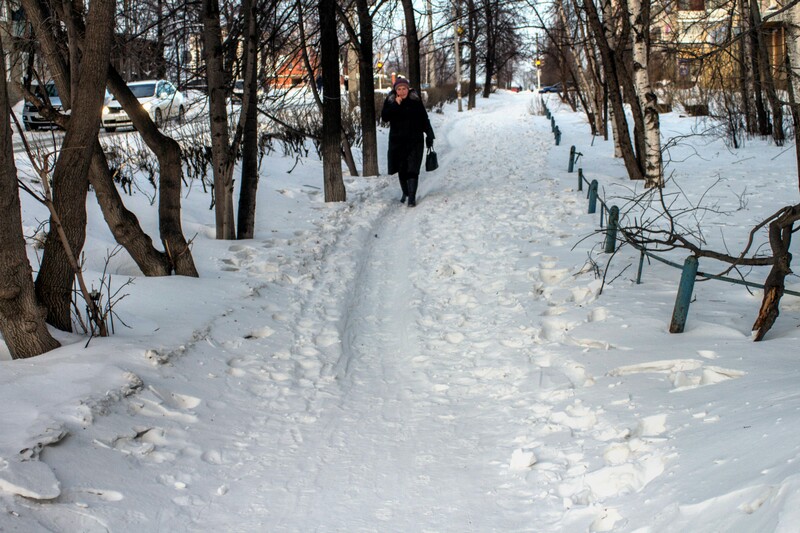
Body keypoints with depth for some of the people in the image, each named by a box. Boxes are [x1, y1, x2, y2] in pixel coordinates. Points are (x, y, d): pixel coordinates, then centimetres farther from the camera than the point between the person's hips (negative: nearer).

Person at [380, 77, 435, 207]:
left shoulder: (416, 101, -2)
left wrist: (429, 135, 4)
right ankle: (405, 192, 31)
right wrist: (395, 105, -21)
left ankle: (412, 197, -10)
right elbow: (384, 117, -12)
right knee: (401, 169, 11)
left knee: (412, 169, -9)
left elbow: (424, 119, 4)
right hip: (397, 141, 2)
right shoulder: (390, 101, 0)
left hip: (415, 141, -2)